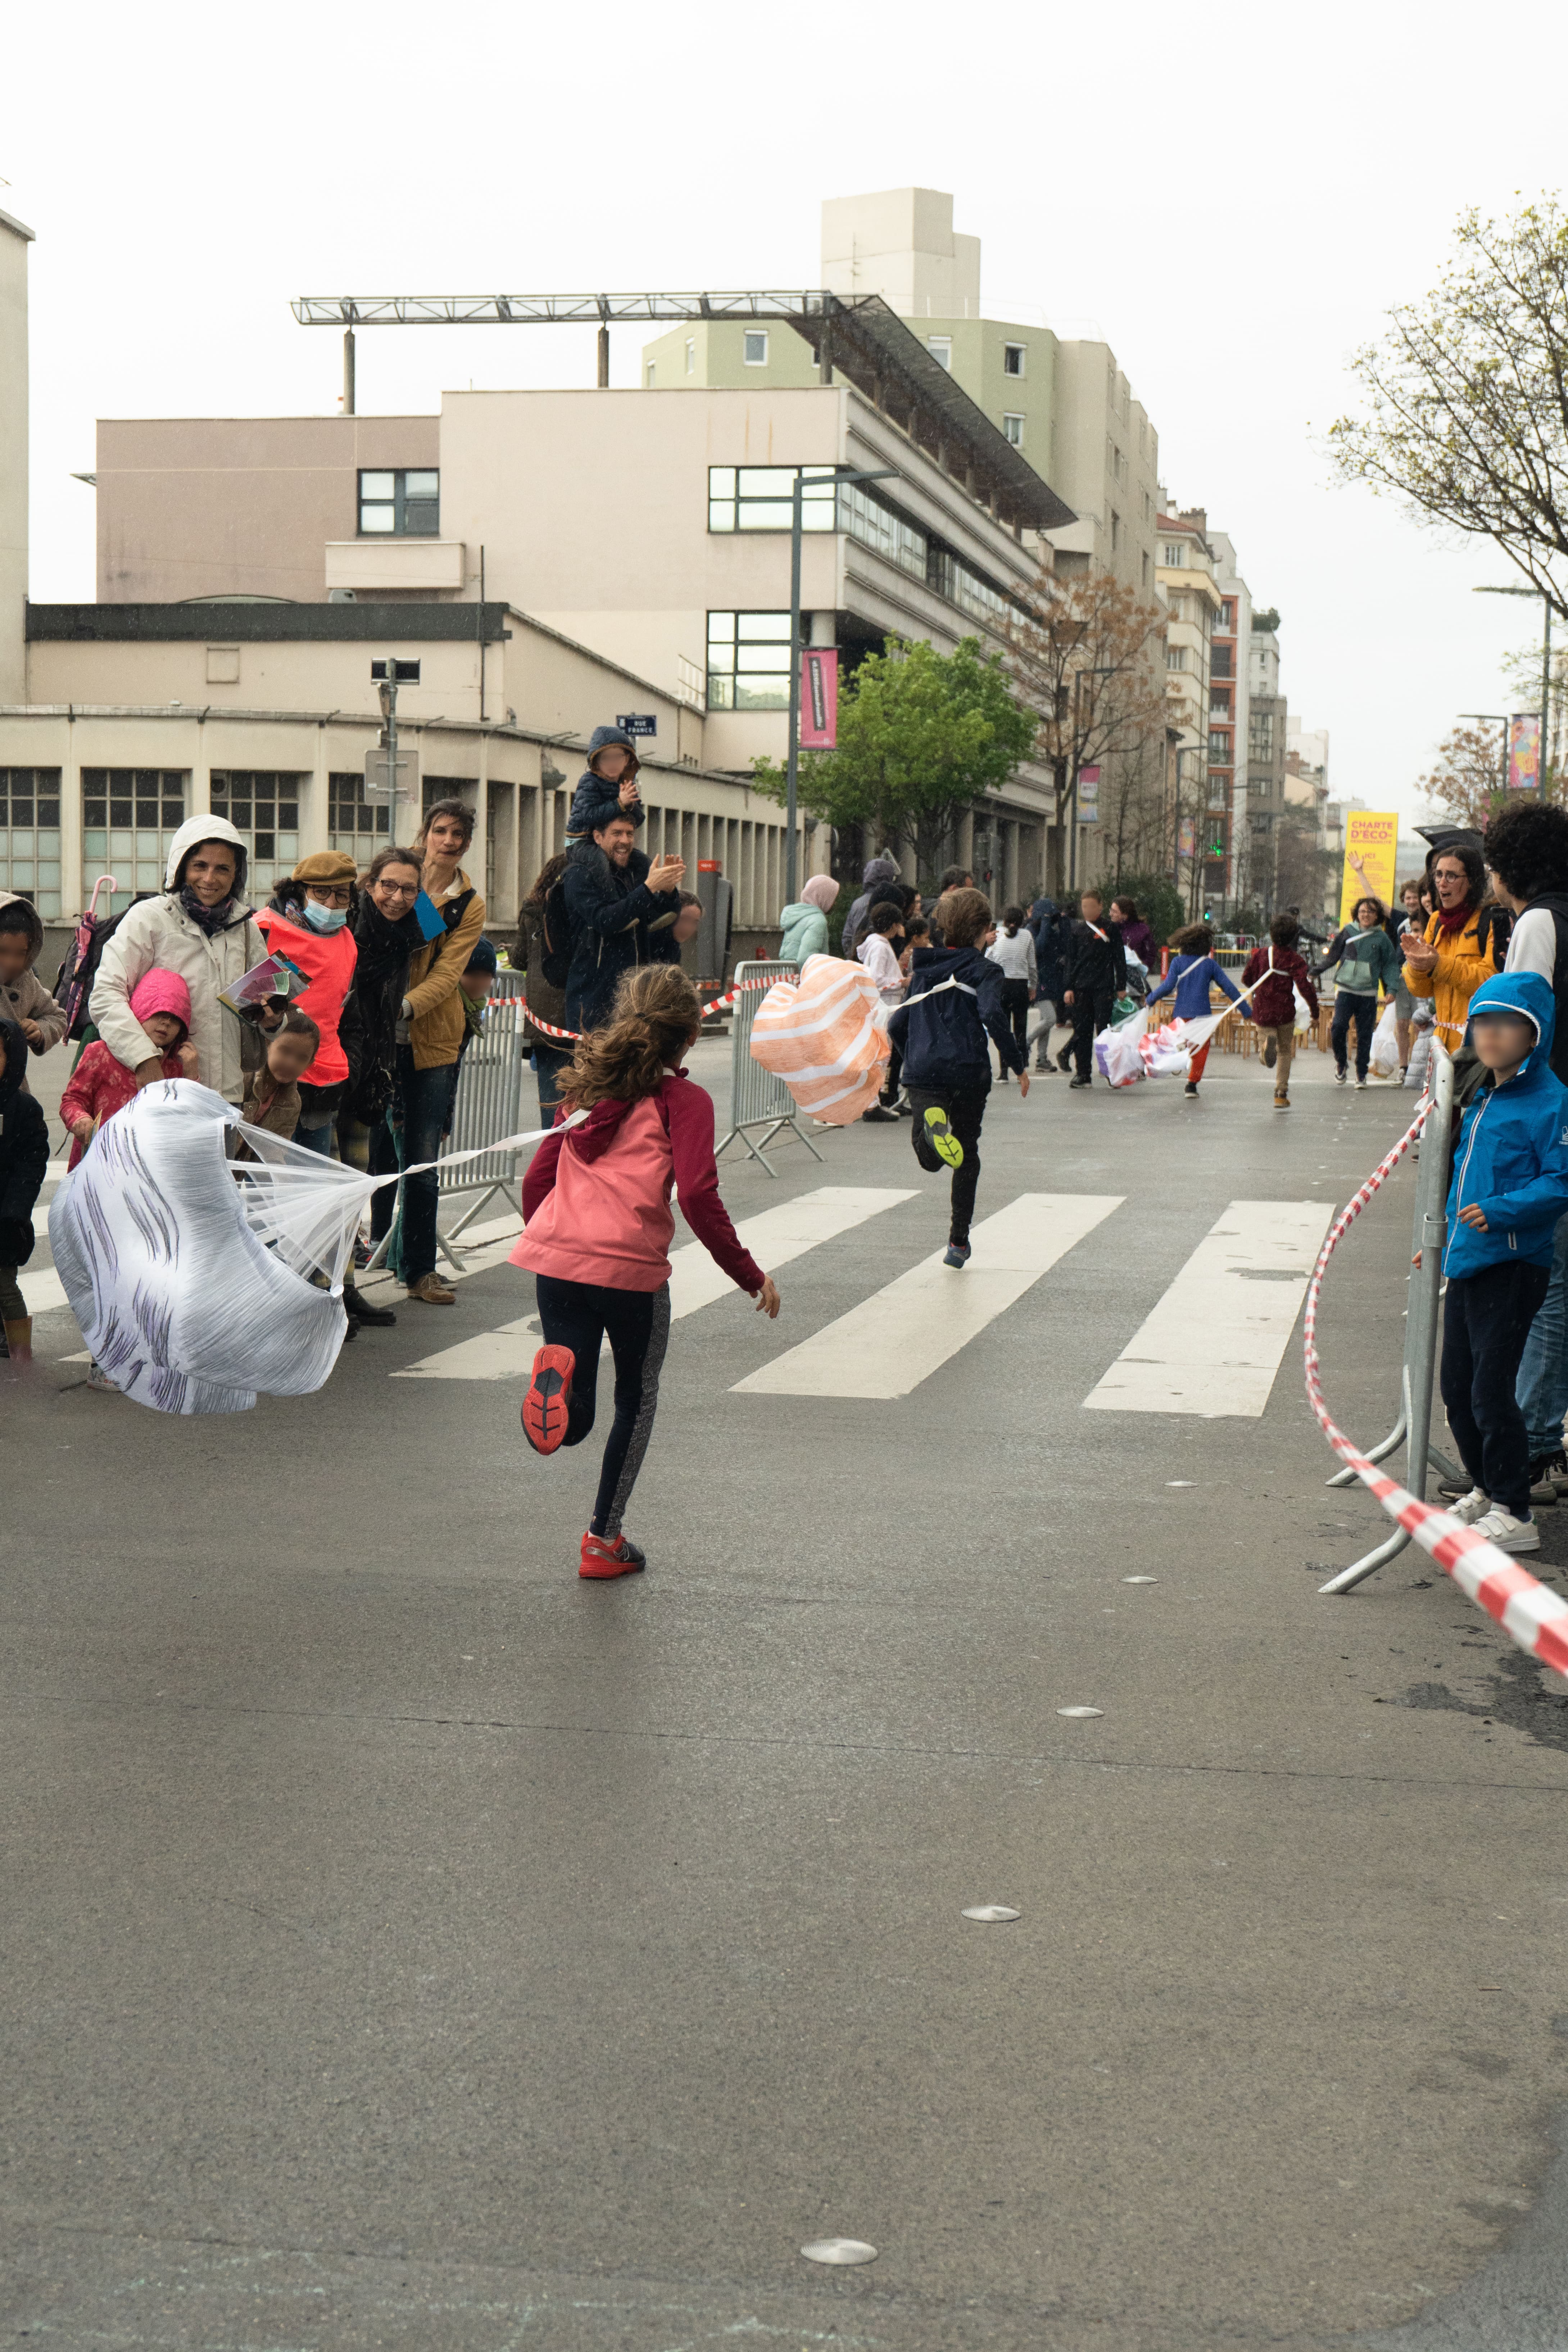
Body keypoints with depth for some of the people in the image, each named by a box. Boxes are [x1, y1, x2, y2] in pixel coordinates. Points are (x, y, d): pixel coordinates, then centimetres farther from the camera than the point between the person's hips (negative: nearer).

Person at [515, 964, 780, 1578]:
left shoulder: (585, 1089, 17)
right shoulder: (683, 1101, 0)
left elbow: (537, 1178, 18)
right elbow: (697, 1196, -11)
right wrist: (750, 1275, -4)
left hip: (556, 1258, 4)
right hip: (631, 1266, -4)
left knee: (572, 1421, 10)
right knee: (637, 1400, 19)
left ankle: (557, 1369, -24)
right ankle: (604, 1540, 23)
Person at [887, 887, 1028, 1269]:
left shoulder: (923, 970, 15)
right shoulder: (984, 971, 0)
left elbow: (896, 1025, 15)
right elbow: (992, 1015, -18)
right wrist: (1018, 1064, -11)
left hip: (923, 1070, 2)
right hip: (969, 1071, -2)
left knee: (931, 1160, -9)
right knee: (966, 1154, 16)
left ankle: (933, 1125, -44)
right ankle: (959, 1241, 19)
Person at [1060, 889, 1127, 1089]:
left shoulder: (1110, 930, 4)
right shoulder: (1077, 930, 11)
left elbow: (1119, 960, 6)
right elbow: (1069, 960, 11)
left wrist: (1121, 986, 1)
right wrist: (1068, 988, 2)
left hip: (1104, 988, -2)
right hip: (1081, 989, 2)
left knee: (1103, 1029, -7)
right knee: (1082, 1031, 3)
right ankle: (1083, 1073, 7)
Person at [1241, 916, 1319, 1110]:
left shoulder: (1260, 954, 0)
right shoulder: (1295, 960, -8)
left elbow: (1247, 980, 8)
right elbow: (1306, 987, -16)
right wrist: (1315, 1011, -6)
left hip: (1262, 1012, 1)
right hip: (1285, 1013, -1)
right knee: (1285, 1051, 16)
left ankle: (1268, 1042, -21)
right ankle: (1281, 1094, 13)